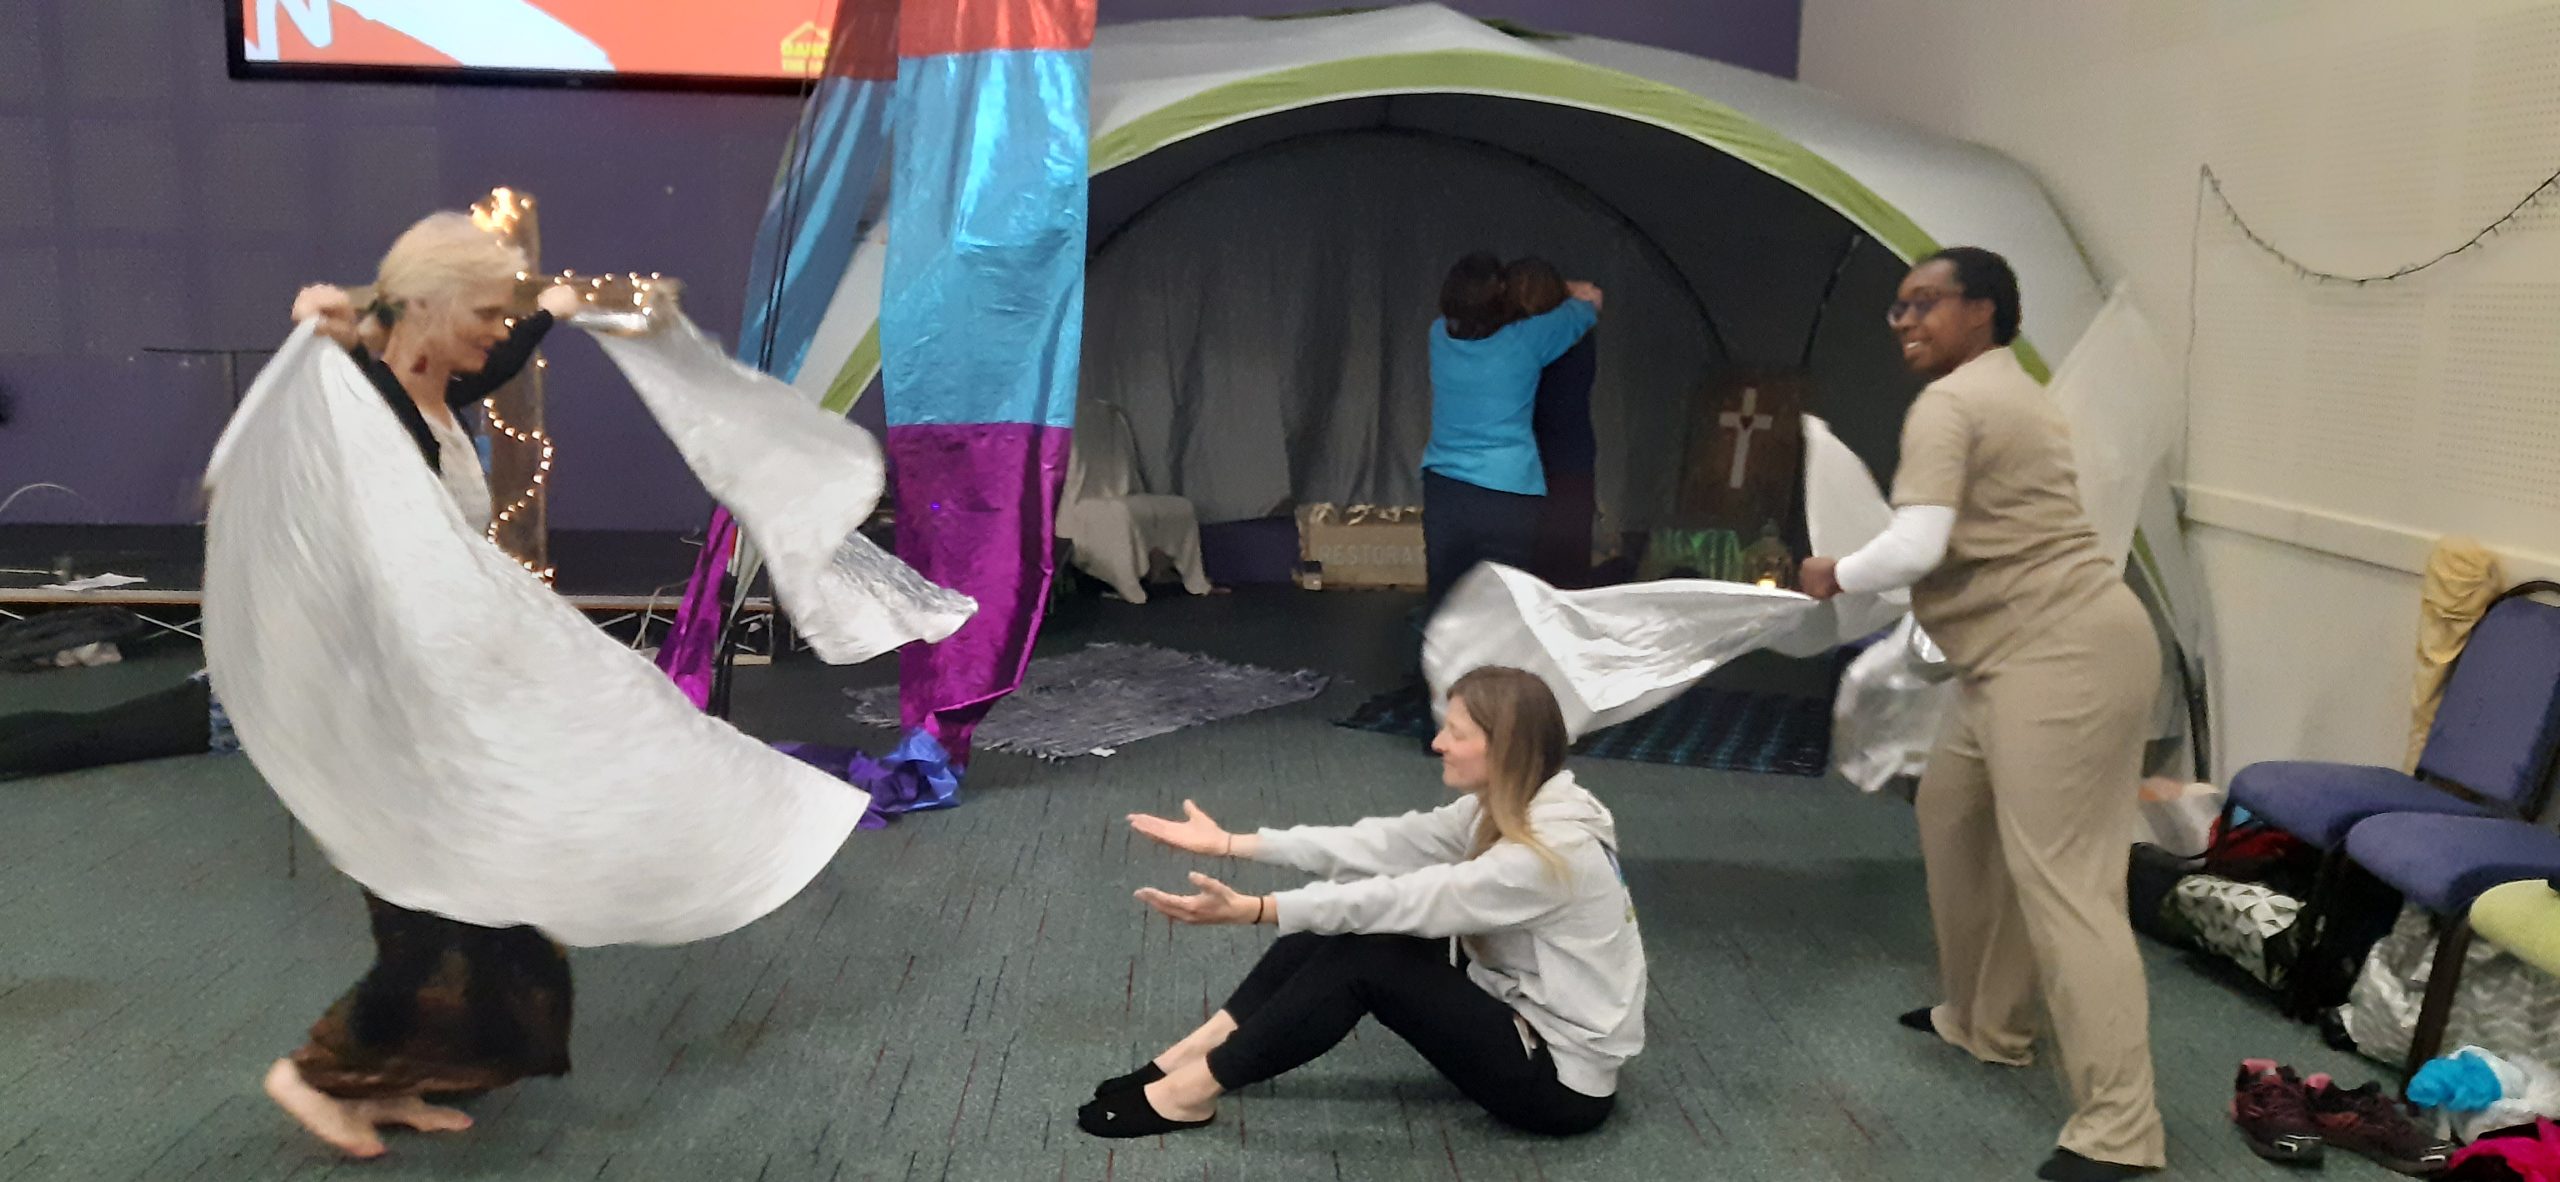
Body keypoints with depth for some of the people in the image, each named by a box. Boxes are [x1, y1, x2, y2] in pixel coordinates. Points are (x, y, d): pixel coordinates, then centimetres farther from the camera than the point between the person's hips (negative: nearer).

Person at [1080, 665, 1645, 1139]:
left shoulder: (1554, 846, -26)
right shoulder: (1507, 807, 0)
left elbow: (1409, 899, -30)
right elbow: (1383, 843, -2)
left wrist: (1254, 910, -33)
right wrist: (1230, 843, -5)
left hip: (1562, 1077, -8)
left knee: (1362, 958, -21)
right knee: (1338, 927, -4)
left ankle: (1192, 1091, -12)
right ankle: (1196, 1054, -2)